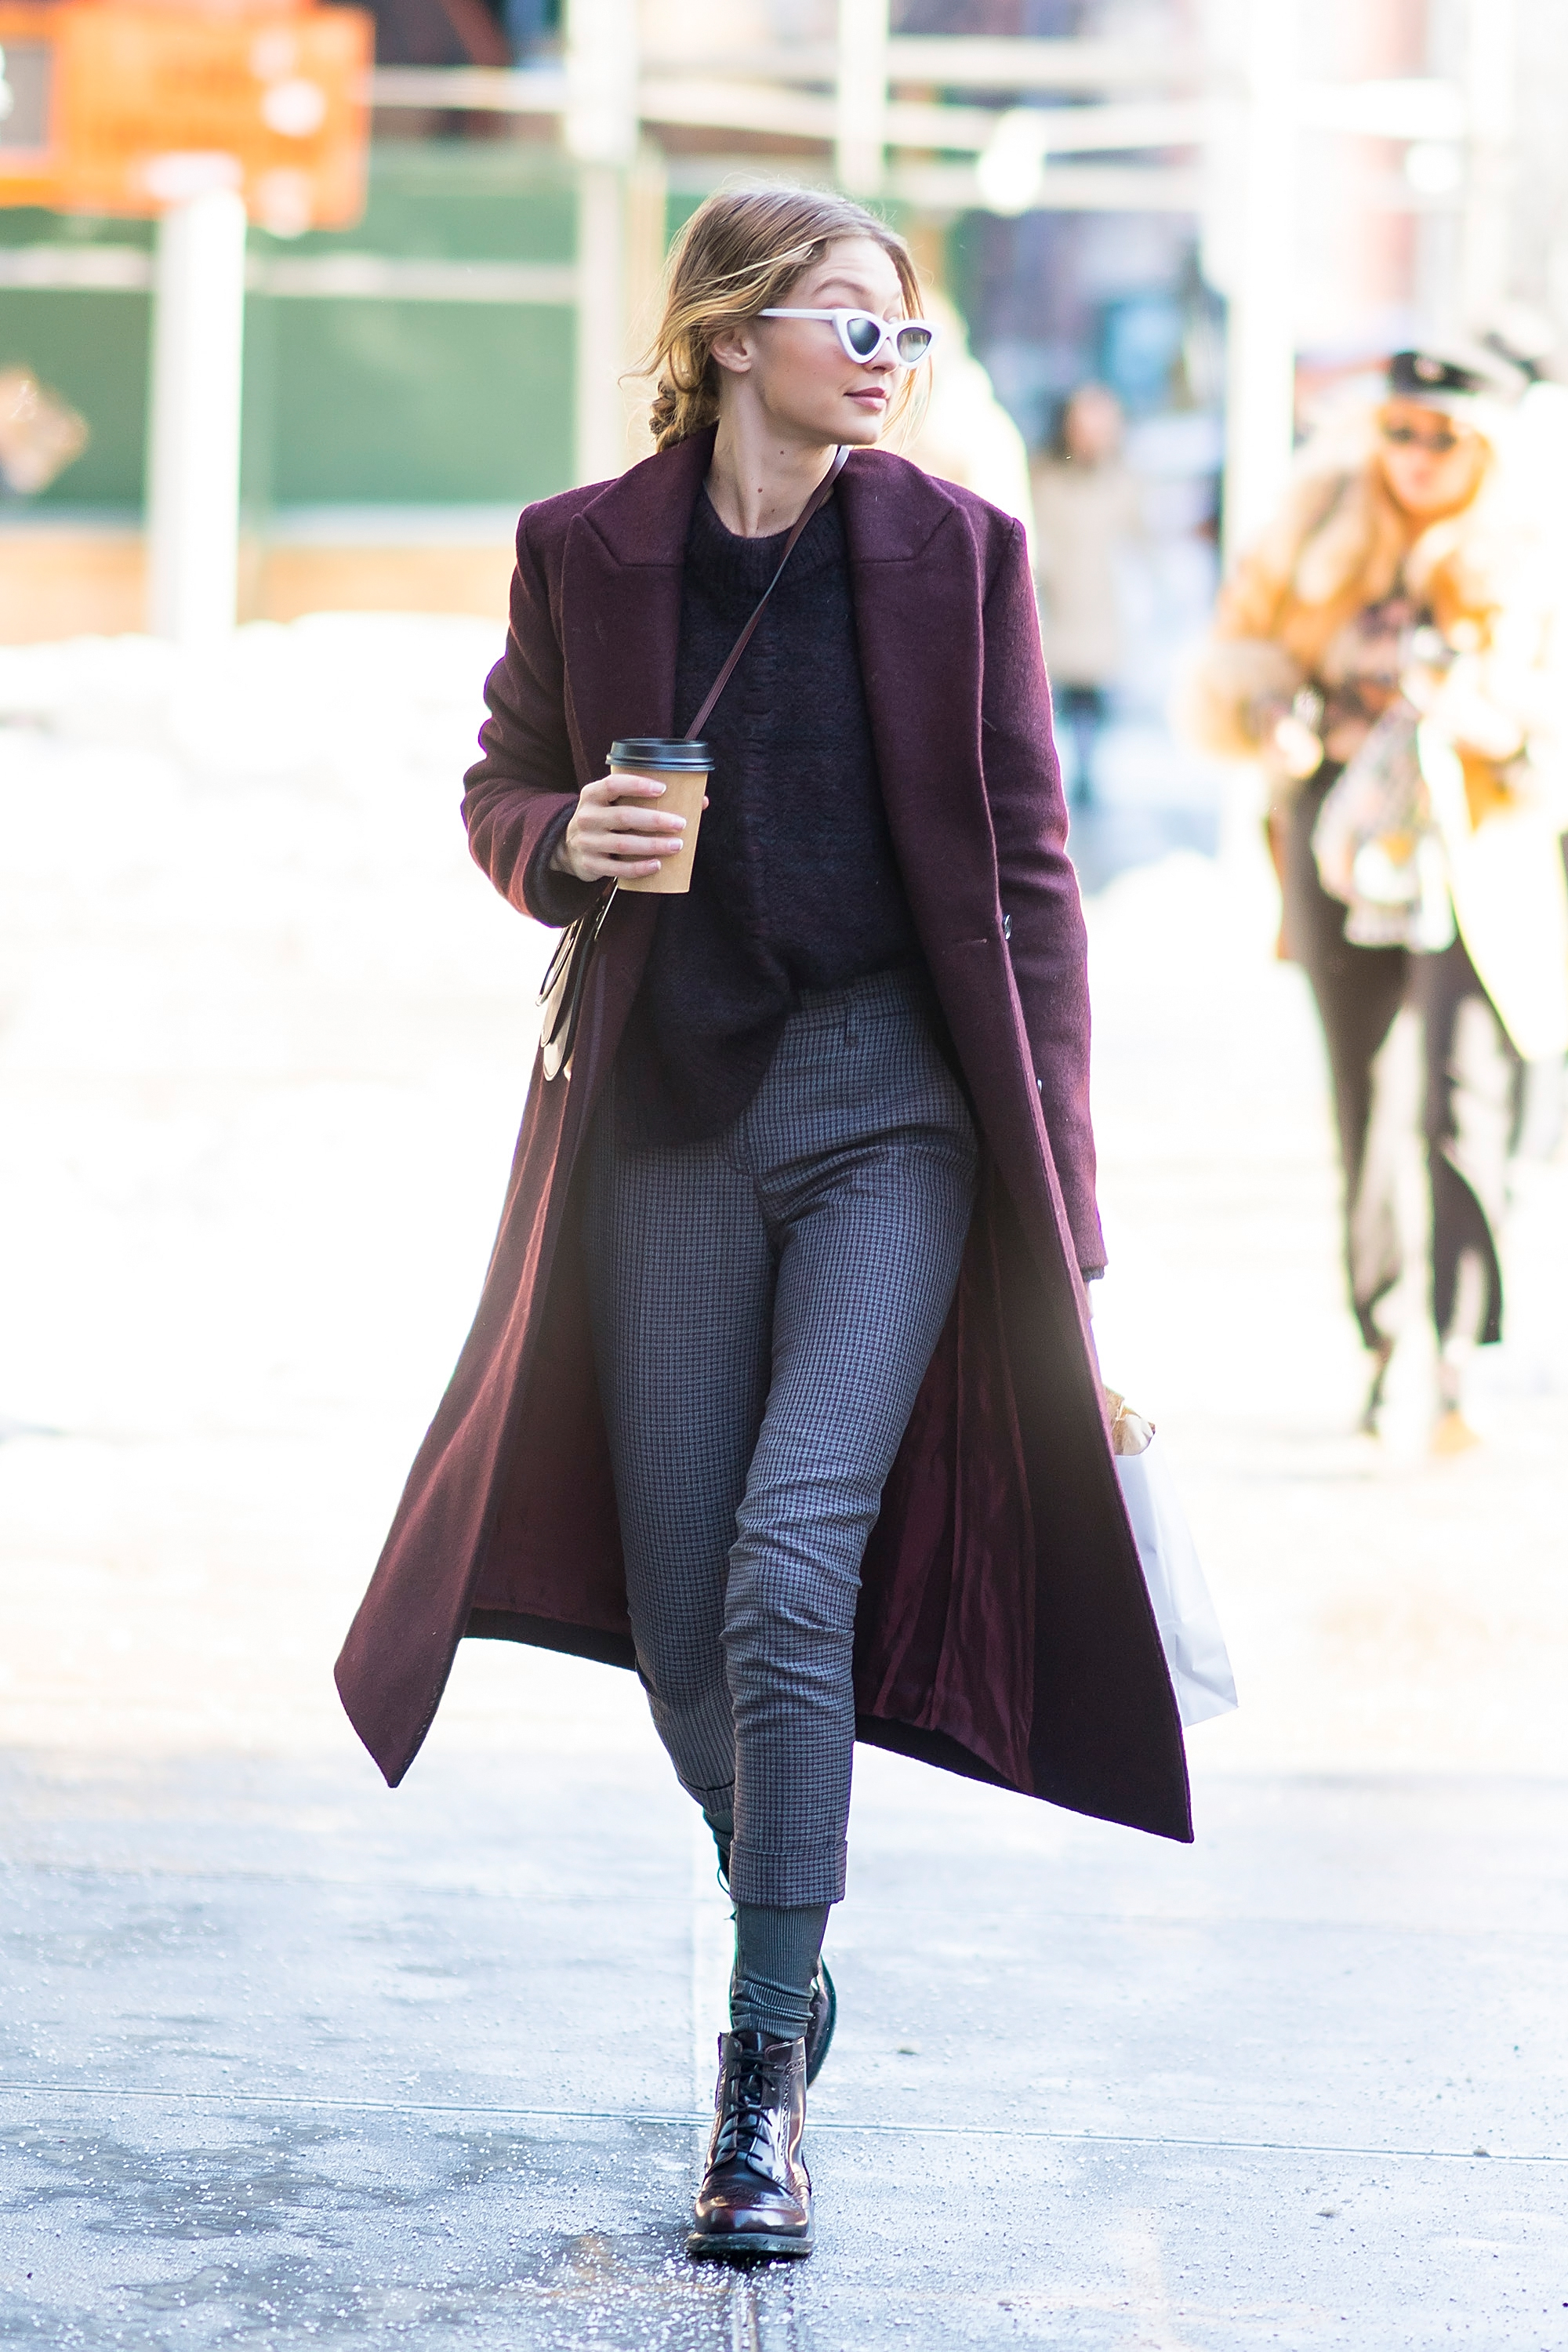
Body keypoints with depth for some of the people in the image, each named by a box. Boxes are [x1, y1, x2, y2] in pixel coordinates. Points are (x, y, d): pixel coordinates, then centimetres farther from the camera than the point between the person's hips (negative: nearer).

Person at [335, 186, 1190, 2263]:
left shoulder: (955, 552, -2)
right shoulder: (584, 552, 0)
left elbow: (1022, 872, 0)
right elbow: (503, 789, 13)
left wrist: (1055, 1195, -3)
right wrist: (566, 840, -12)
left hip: (892, 1103, -2)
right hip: (671, 1112, 2)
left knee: (791, 1572, -16)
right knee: (680, 1623, 6)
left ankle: (765, 2088, -8)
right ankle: (788, 1934, 35)